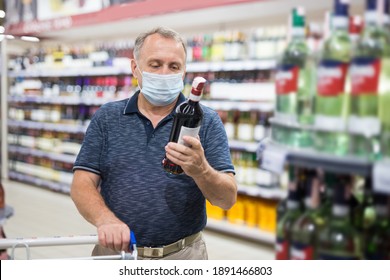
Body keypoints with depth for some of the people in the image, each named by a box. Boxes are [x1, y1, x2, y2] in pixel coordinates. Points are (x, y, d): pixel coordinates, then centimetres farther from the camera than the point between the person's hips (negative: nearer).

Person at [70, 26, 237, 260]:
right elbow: (82, 184, -2)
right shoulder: (106, 118, 3)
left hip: (183, 256, -1)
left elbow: (228, 199, -8)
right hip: (115, 250, 1)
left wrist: (201, 171, -28)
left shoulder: (206, 121, -2)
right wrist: (106, 220, -21)